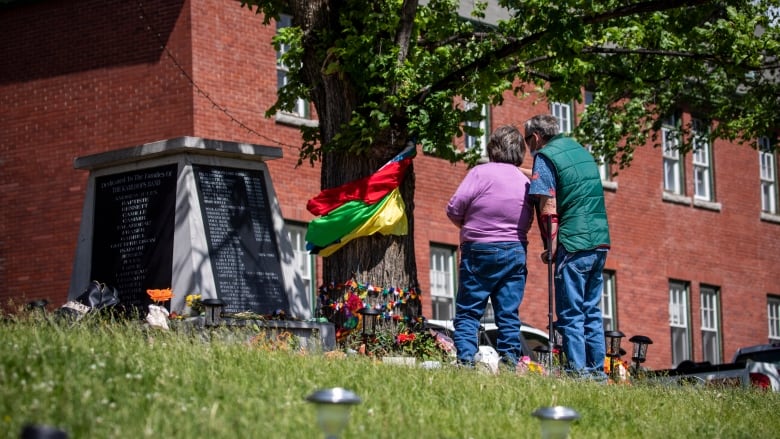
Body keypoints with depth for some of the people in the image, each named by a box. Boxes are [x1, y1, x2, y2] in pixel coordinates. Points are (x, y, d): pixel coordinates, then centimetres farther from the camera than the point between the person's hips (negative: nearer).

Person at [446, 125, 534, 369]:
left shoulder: (481, 173, -8)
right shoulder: (525, 182, 8)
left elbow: (454, 209, -10)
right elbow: (528, 222, 10)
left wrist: (468, 225, 9)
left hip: (480, 250, -4)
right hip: (515, 251, 4)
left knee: (468, 311, 0)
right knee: (509, 314, 7)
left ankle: (465, 360, -10)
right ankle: (510, 363, 2)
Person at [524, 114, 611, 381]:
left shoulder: (545, 157, -5)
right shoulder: (581, 150, 18)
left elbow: (548, 206, -12)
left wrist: (551, 247, -9)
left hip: (574, 244, -7)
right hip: (600, 242, 7)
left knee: (570, 314, -3)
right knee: (591, 311, 12)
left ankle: (577, 371, -6)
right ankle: (597, 371, 12)